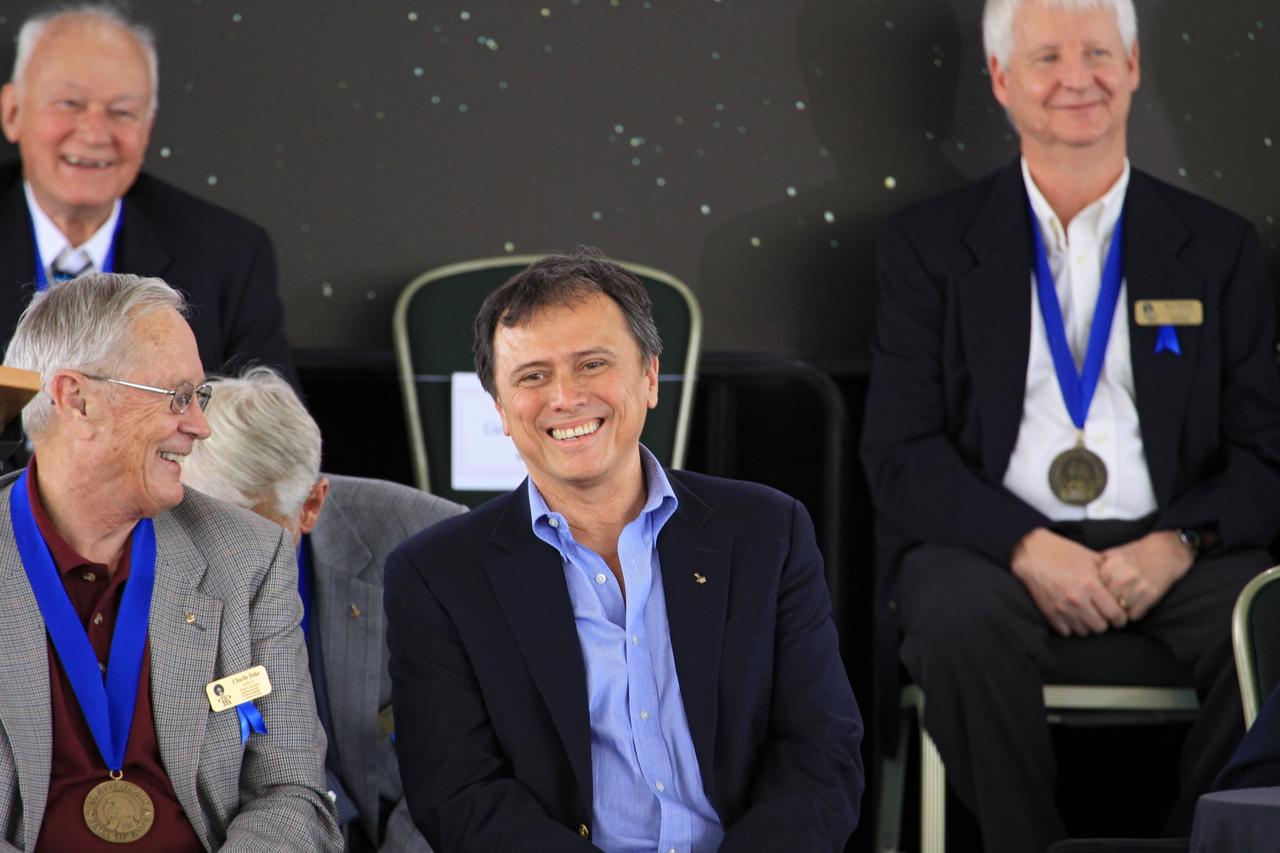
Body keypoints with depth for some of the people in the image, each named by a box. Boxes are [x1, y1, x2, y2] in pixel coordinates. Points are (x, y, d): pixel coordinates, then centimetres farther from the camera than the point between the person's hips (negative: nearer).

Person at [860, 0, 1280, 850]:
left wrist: (1176, 544, -12)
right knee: (963, 621, -36)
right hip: (992, 547, -1)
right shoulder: (929, 245, 10)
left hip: (1168, 551, 1)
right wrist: (1028, 546, -17)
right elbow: (900, 453, 1)